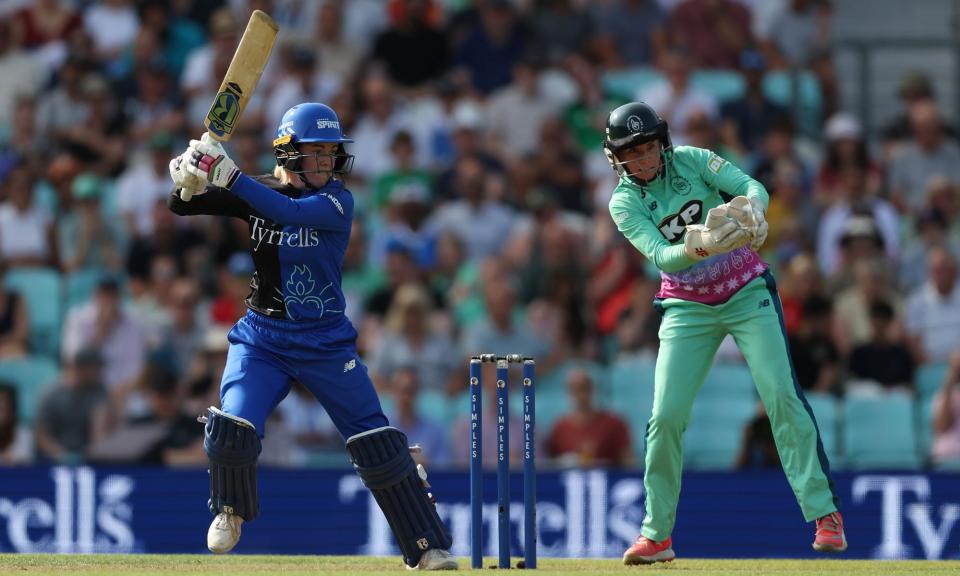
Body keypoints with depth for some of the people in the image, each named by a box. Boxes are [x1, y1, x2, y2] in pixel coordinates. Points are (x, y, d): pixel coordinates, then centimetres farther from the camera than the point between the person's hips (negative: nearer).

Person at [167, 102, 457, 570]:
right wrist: (188, 180, -29)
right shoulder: (255, 192, -2)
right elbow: (181, 206, -5)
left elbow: (290, 210, -30)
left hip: (327, 342, -1)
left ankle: (427, 547, 7)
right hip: (261, 337, 1)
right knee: (232, 428, -19)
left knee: (378, 442, -3)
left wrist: (228, 175, -37)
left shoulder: (337, 202, -10)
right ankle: (230, 510, 13)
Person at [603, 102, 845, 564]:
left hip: (747, 294, -1)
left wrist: (751, 211, -42)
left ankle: (824, 514, -13)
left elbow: (752, 187, -19)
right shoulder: (624, 204, -8)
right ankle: (656, 535, 5)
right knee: (666, 418, -6)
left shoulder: (691, 161, -7)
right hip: (688, 309, 1)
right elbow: (661, 254, -24)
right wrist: (701, 246, -44)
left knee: (782, 396, -13)